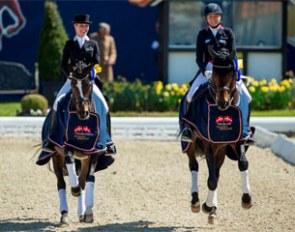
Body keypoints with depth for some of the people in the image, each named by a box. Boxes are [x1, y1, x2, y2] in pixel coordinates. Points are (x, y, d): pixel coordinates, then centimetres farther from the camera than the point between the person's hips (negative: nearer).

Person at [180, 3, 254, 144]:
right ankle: (186, 128, -8)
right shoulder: (202, 35, 6)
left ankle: (245, 131, -10)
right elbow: (199, 58, 1)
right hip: (207, 70, -1)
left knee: (244, 96, -18)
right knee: (191, 95, -24)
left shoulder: (228, 33, 7)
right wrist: (205, 70, -17)